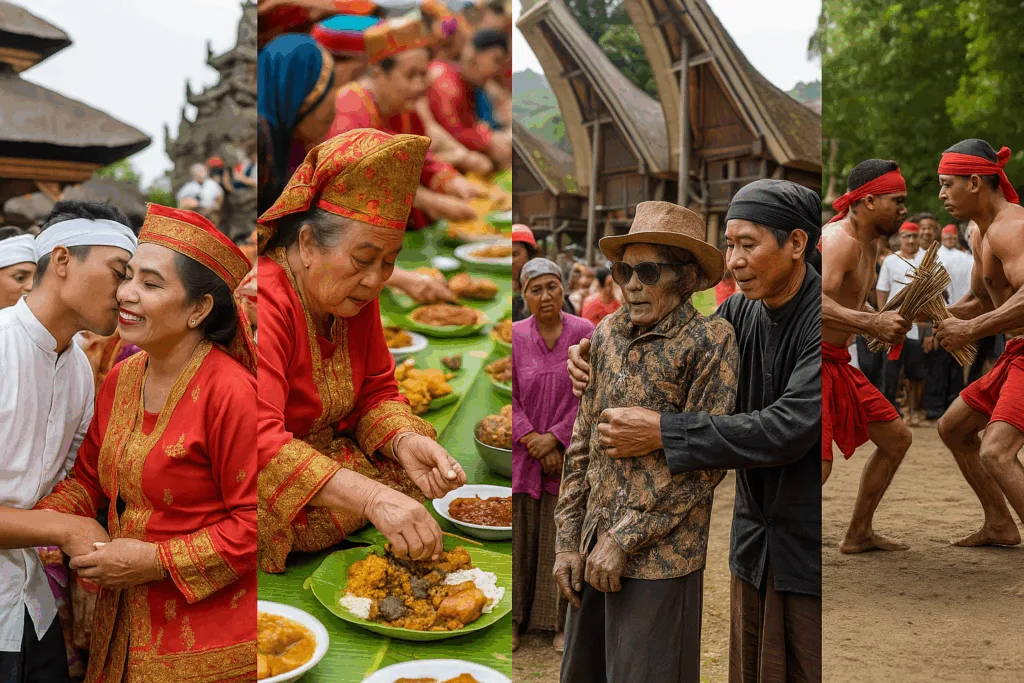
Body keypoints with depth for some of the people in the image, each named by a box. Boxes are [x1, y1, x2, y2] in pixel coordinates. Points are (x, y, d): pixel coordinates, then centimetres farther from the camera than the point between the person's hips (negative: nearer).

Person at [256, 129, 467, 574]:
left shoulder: (358, 296, -2)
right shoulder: (266, 302, -27)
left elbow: (377, 392, 6)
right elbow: (258, 441, -38)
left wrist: (404, 440, -17)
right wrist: (372, 496, -46)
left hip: (334, 459, 7)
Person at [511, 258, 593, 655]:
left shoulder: (584, 334, -4)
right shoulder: (514, 336, -1)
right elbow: (508, 397, -2)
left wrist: (555, 439, -11)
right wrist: (533, 442, -11)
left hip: (567, 454, -1)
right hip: (523, 454, 1)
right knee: (520, 535, 6)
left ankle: (562, 622, 18)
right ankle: (515, 620, 20)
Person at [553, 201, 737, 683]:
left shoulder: (711, 341, -10)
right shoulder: (607, 335, 6)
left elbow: (704, 462, -14)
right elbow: (582, 444, 10)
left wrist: (624, 539, -14)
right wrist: (567, 541, 6)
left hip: (659, 558, -5)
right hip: (593, 551, 6)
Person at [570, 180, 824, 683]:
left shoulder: (824, 320, -20)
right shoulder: (741, 312, 1)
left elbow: (788, 429, -29)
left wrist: (662, 433, -27)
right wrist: (594, 356, -7)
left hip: (811, 548, -6)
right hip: (755, 542, 6)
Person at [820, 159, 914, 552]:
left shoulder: (867, 244, 15)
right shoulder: (839, 239, -18)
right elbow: (814, 302, -36)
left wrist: (886, 322, 15)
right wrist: (872, 323, -41)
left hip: (836, 362, 11)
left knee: (896, 439, 17)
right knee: (818, 464, -21)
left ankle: (858, 534, 30)